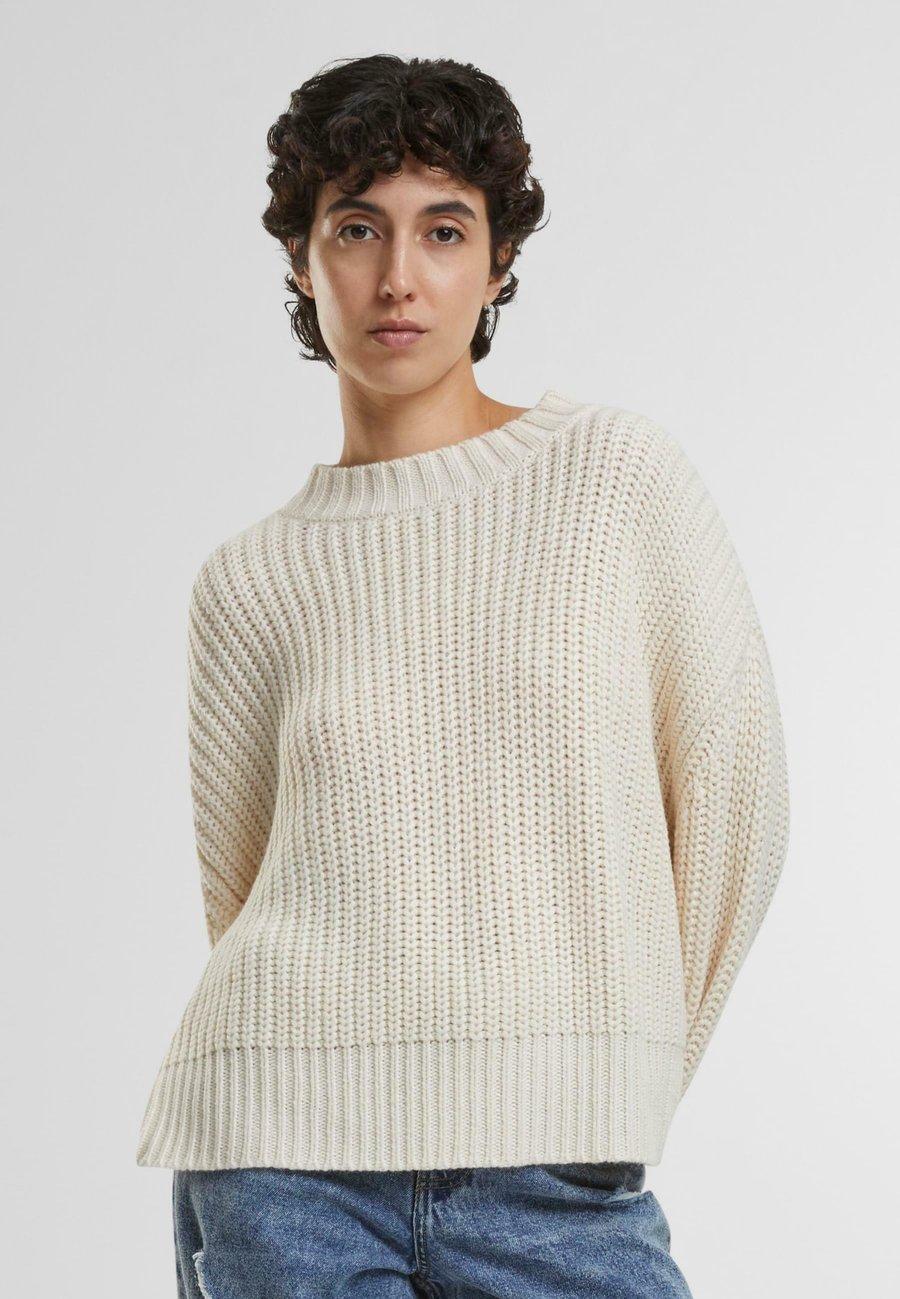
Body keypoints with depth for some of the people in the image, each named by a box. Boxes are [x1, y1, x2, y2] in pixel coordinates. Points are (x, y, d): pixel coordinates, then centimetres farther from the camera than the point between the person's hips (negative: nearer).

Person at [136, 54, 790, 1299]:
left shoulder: (621, 474, 2)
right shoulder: (249, 578, 6)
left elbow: (735, 802, 5)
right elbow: (241, 888, 12)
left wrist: (625, 1076, 8)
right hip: (282, 1158, 1)